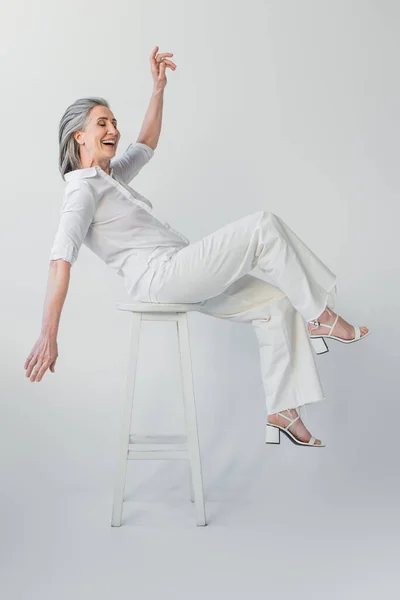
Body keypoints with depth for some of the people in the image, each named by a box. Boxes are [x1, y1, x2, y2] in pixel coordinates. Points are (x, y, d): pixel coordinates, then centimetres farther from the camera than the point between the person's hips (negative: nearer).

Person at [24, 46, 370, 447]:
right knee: (264, 227, -14)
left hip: (181, 276, 10)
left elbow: (146, 145, 33)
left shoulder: (110, 177, 20)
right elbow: (61, 261, -19)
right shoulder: (82, 191, -8)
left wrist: (158, 88, 22)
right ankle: (319, 317, -2)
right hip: (161, 276, -10)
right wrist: (48, 337, -28)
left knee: (277, 304, 3)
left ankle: (282, 413, 3)